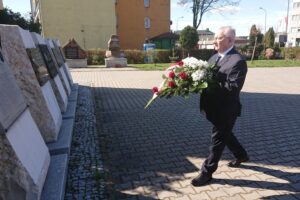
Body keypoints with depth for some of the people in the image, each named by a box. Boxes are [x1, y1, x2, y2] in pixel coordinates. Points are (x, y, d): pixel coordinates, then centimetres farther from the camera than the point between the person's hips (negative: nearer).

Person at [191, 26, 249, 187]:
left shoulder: (238, 61, -20)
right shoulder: (214, 57, 8)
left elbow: (233, 87, -27)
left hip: (226, 110, -9)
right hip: (215, 107, 9)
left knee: (218, 140, 5)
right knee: (224, 135, 25)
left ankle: (207, 172, 21)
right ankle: (241, 155, 51)